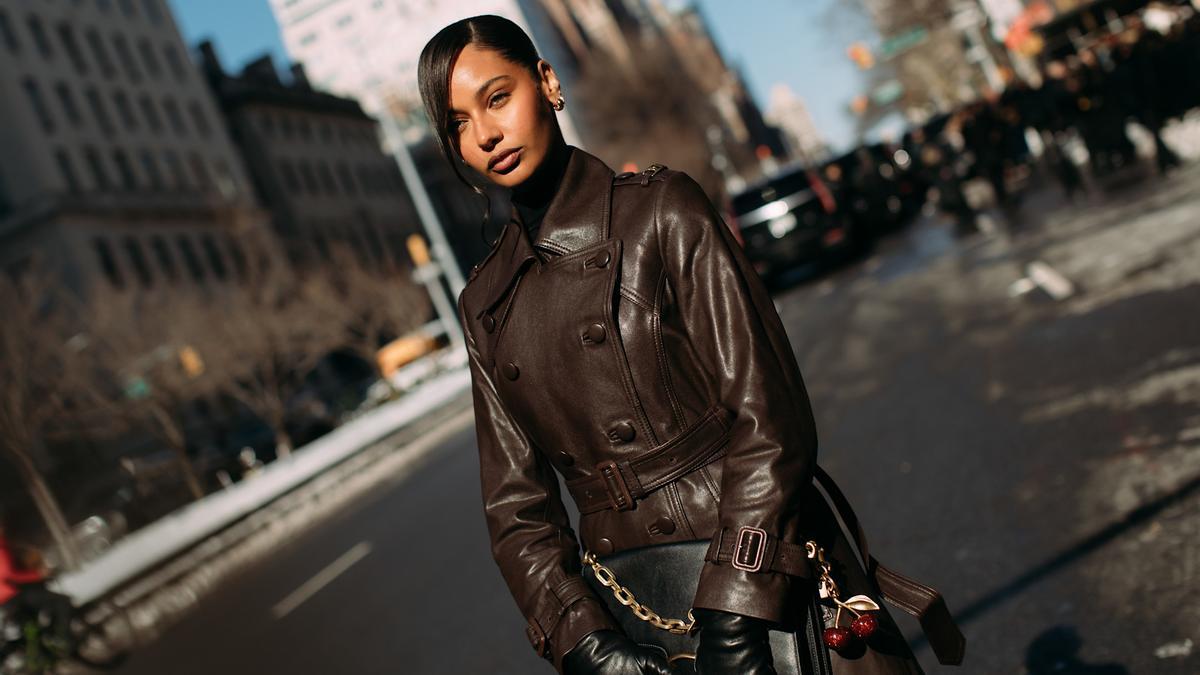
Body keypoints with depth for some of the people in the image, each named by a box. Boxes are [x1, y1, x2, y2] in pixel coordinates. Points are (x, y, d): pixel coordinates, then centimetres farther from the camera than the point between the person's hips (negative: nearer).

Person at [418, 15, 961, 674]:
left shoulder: (661, 209, -7)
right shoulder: (484, 302, 5)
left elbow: (769, 416, -12)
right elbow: (514, 497, 4)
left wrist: (735, 614, -18)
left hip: (762, 573, -3)